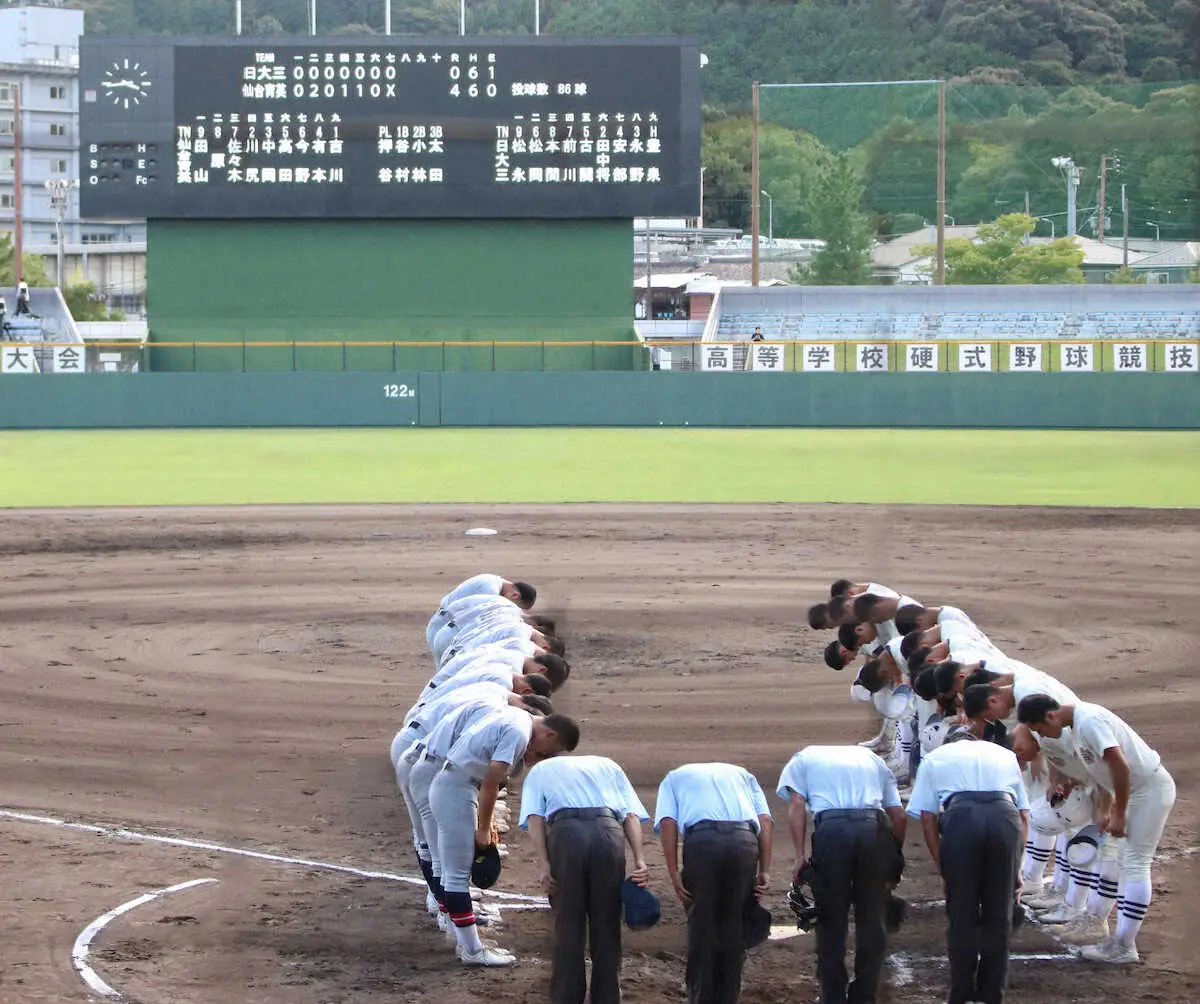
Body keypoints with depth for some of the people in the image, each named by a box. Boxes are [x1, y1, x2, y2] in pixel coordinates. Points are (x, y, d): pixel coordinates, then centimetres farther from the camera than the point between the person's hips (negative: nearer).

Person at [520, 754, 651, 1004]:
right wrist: (639, 860, 5)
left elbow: (534, 818, 8)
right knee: (607, 927, 11)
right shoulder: (608, 766, 34)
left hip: (565, 832, -1)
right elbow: (632, 815, 16)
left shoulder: (539, 770, 29)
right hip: (609, 833, 1)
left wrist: (545, 867, -1)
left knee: (568, 928, 8)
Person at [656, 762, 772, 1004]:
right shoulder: (742, 774, 35)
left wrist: (674, 874, 4)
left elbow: (667, 822, 8)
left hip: (702, 840, -2)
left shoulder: (674, 778, 29)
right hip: (745, 840, 2)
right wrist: (764, 871, 11)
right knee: (734, 929, 13)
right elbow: (765, 820, 17)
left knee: (700, 929, 9)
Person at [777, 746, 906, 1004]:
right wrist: (894, 861, 28)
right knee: (872, 919, 13)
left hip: (831, 828, -2)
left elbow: (797, 805, 6)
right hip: (875, 827, 2)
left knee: (831, 921, 9)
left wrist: (800, 856, 1)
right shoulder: (872, 759, 33)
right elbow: (900, 817, 21)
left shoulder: (803, 759, 27)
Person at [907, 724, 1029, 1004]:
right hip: (1006, 816, 2)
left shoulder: (934, 758, 29)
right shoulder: (1004, 755, 35)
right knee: (998, 917, 12)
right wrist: (1016, 870, 27)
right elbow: (1024, 815, 26)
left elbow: (927, 818, 16)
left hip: (960, 816, -2)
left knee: (961, 917, 8)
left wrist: (943, 870, 19)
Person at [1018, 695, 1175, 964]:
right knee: (1129, 865, 10)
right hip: (1139, 789, 10)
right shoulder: (1077, 723, 8)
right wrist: (1111, 809, 11)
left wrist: (1118, 814, -18)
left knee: (1135, 865, -8)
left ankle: (1124, 947, -7)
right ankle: (1122, 940, 13)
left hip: (1152, 789, -10)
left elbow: (1120, 766, -26)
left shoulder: (1089, 722, -23)